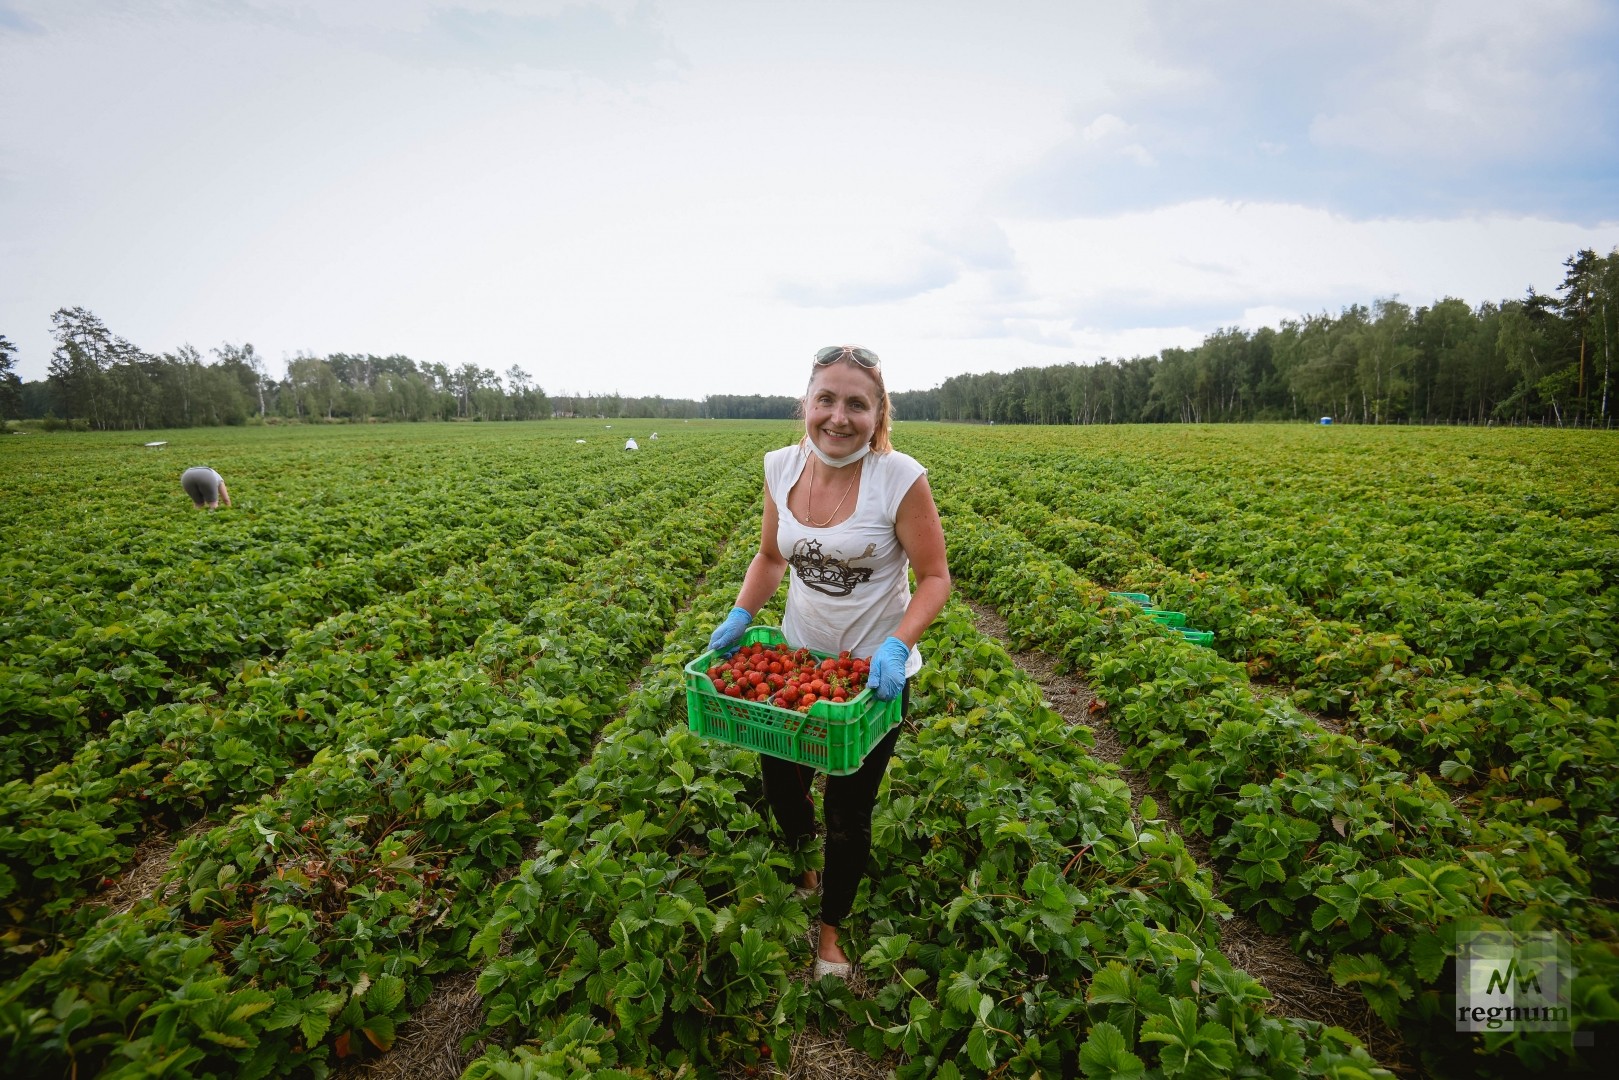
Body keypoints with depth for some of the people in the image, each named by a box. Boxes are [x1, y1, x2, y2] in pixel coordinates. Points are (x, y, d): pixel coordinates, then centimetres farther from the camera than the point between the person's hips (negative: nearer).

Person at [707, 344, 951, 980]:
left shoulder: (900, 478, -21)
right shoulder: (781, 468, -7)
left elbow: (935, 579, -13)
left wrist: (896, 645, -29)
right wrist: (740, 615, -9)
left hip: (875, 673, -4)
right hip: (797, 661, 4)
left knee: (850, 812, 12)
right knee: (779, 781, 19)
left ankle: (831, 927, 42)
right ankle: (804, 871, 55)